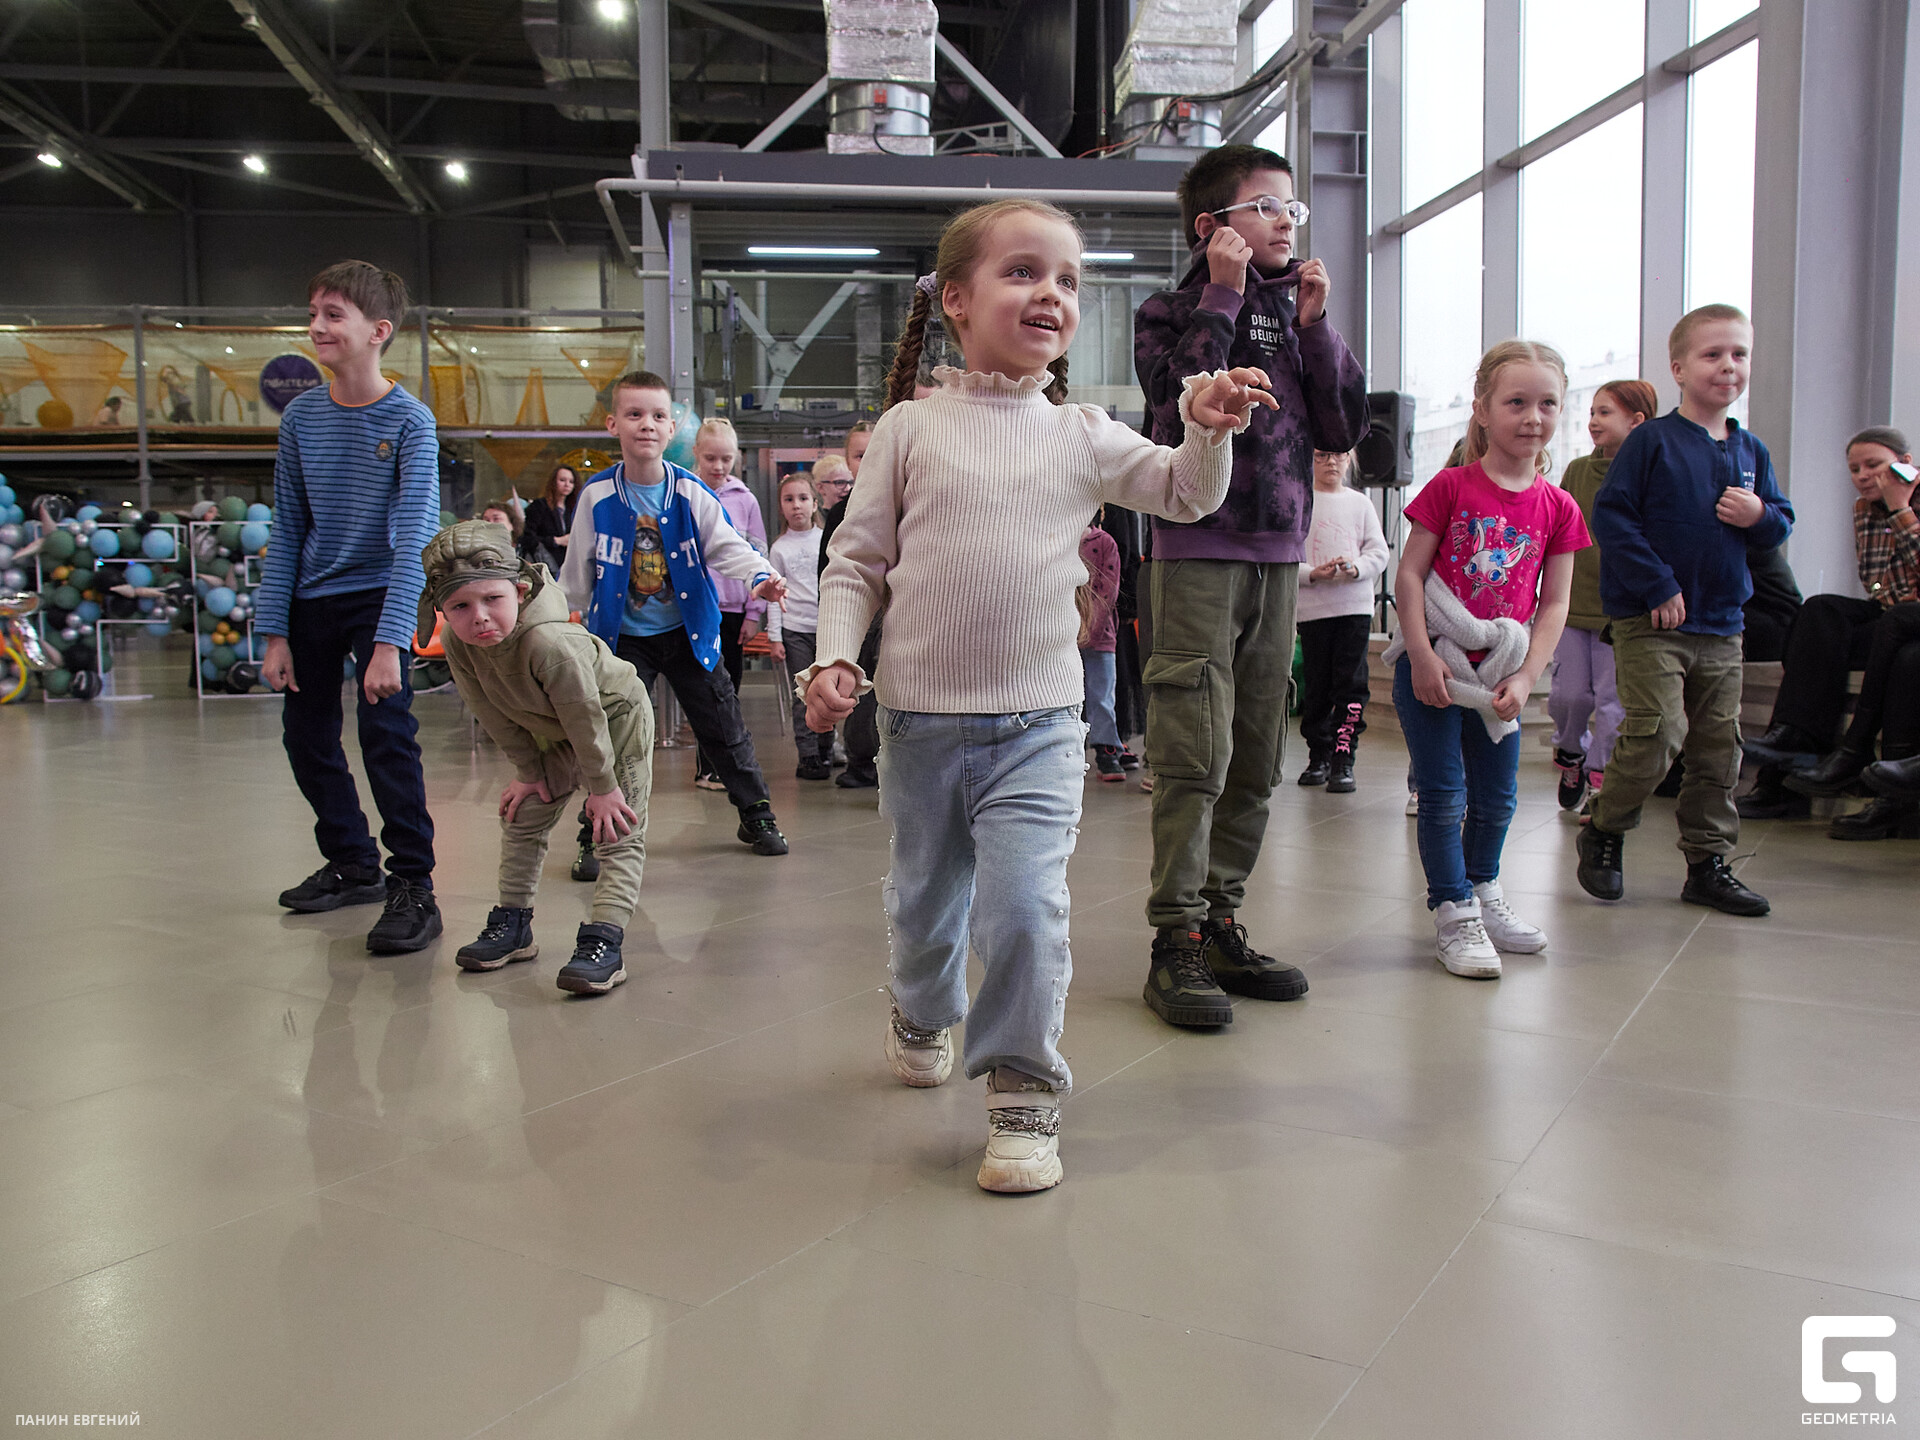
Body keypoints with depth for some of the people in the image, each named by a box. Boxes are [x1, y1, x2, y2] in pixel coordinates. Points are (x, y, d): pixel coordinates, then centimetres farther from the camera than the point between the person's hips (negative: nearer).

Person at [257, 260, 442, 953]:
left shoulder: (409, 421, -14)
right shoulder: (300, 416, 0)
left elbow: (413, 536, -20)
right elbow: (287, 530, 3)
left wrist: (390, 641, -28)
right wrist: (274, 632, -1)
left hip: (377, 592, -6)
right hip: (311, 598, 6)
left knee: (386, 728, -18)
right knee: (305, 739, 12)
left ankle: (413, 888, -9)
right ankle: (353, 864, 29)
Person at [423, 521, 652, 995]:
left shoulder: (549, 642, -43)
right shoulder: (457, 645, -22)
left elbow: (585, 716, -32)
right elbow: (497, 715, -7)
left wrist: (602, 786, -22)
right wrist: (529, 772, -3)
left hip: (617, 717, -7)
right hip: (553, 733, 7)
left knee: (618, 831, -12)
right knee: (521, 817, 11)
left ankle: (604, 940, -14)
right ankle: (513, 924, 25)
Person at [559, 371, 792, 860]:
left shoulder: (692, 493, -8)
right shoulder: (597, 495, -8)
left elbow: (727, 546, -10)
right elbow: (577, 570, 2)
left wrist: (760, 576, -29)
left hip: (688, 632, 1)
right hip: (622, 636, -1)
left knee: (724, 727, 8)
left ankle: (756, 814, 26)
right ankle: (595, 837, 13)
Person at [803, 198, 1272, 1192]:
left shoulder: (1082, 437, 5)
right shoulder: (912, 427, 0)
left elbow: (1184, 496, 2)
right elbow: (856, 559, 2)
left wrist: (1207, 432, -18)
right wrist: (835, 657, -12)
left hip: (1038, 724, 0)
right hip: (920, 717, 0)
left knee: (1025, 905, -15)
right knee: (925, 897, 17)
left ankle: (1024, 1089, 4)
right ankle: (923, 1015, 48)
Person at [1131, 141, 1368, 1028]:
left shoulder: (1295, 316, 16)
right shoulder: (1171, 311, 3)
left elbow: (1344, 429, 8)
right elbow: (1186, 400, -17)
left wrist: (1314, 323, 2)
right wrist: (1225, 296, -10)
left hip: (1278, 556, 6)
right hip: (1196, 555, -6)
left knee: (1255, 761, 8)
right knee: (1194, 755, -11)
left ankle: (1219, 923, 18)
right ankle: (1176, 943, -4)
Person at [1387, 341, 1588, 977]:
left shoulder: (1558, 507, 2)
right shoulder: (1450, 487, -7)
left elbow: (1554, 603, 2)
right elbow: (1409, 574, -8)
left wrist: (1524, 678, -7)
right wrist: (1421, 655, -16)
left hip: (1498, 672, 4)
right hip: (1433, 664, -4)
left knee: (1497, 795, 15)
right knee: (1443, 793, -1)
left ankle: (1483, 889, 37)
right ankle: (1454, 914, 12)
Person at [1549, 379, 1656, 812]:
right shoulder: (1577, 471, 8)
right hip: (1573, 603, 3)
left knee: (1613, 699, -1)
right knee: (1569, 694, 3)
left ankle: (1599, 780, 11)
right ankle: (1569, 752, 31)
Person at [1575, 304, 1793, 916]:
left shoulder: (1750, 452, 12)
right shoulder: (1652, 441, -5)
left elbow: (1781, 524, 18)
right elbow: (1610, 515, -11)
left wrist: (1760, 516, -6)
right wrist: (1657, 587, -16)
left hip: (1722, 625, 6)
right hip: (1649, 620, -6)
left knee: (1718, 745, 8)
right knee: (1657, 732, -14)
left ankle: (1707, 863, 19)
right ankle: (1603, 832, 8)